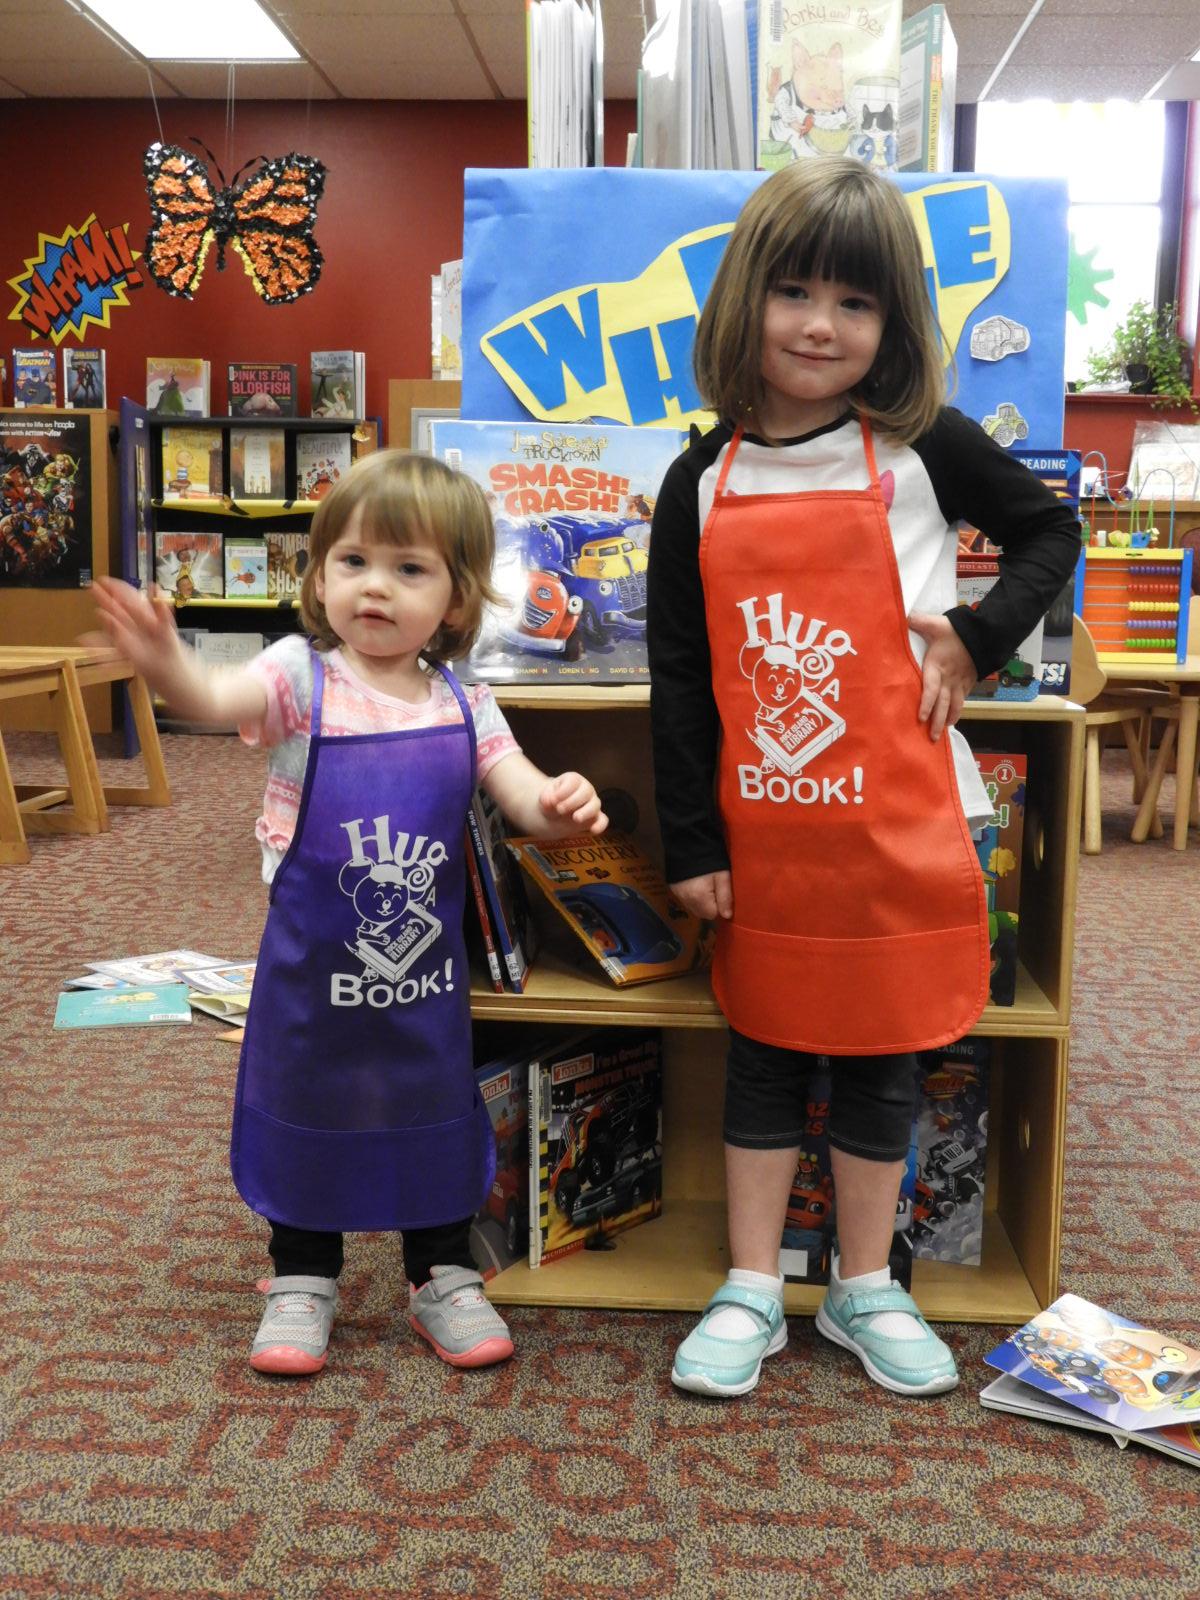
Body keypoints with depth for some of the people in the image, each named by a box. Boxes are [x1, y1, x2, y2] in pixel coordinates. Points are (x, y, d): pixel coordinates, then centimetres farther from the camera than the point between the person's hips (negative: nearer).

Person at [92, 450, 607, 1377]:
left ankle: (444, 1278, 37)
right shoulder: (303, 680, -13)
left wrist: (559, 805, -33)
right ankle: (302, 1282, 36)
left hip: (427, 965, 2)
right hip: (313, 966, -2)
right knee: (305, 1111, 15)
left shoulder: (464, 706, -4)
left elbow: (521, 794, -9)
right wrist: (166, 664, -55)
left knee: (434, 1111, 16)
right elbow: (216, 700, -32)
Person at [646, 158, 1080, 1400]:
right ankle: (751, 1290, 28)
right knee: (762, 1048, 13)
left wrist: (977, 640, -5)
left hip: (897, 821, -1)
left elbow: (1049, 528, 11)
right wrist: (690, 839, -2)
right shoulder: (704, 480, 0)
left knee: (881, 1051, 12)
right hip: (761, 828, 1)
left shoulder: (923, 450, -3)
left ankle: (864, 1288, 31)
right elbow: (677, 676, 1)